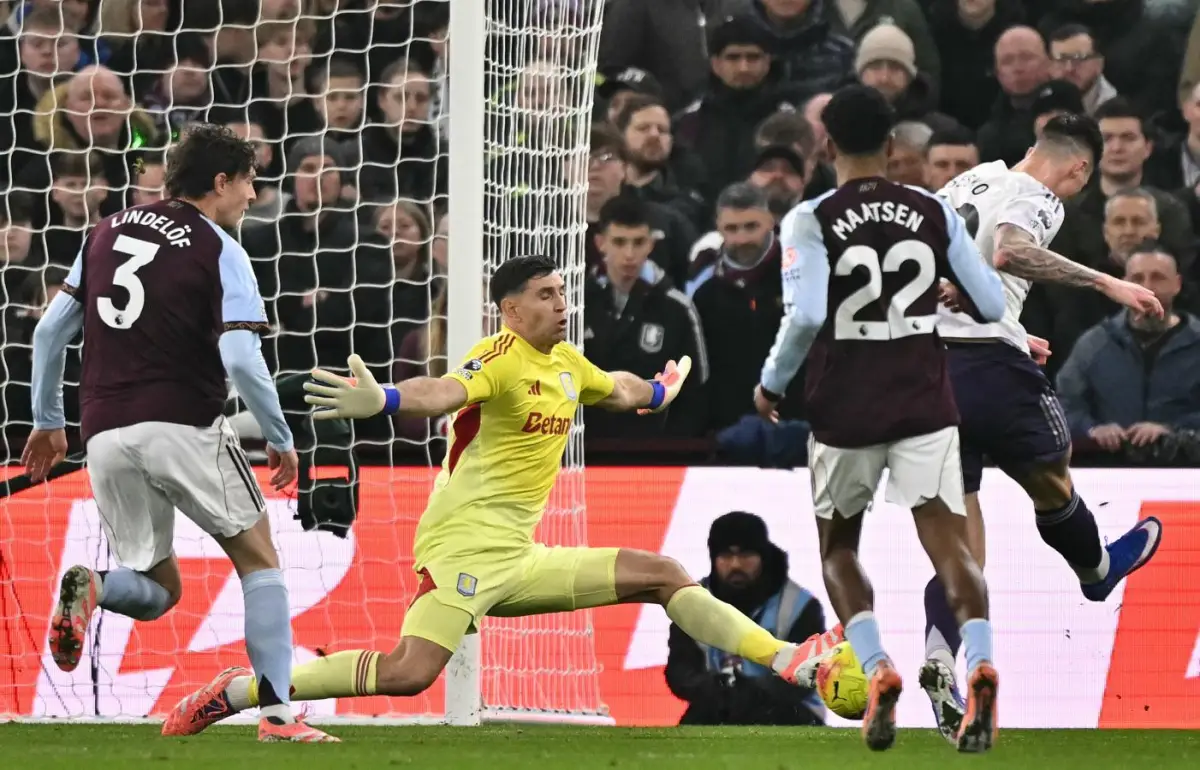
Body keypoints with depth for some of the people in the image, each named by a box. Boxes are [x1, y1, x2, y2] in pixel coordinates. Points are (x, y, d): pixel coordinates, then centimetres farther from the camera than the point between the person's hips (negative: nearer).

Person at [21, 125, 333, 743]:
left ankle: (90, 589, -19)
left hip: (106, 436, 5)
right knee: (258, 560, 12)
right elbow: (241, 361, -13)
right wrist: (280, 439, 0)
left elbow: (50, 330, 13)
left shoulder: (107, 233, 14)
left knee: (157, 591, 15)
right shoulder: (219, 252, -3)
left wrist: (47, 420, 23)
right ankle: (277, 712, 0)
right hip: (185, 426, -5)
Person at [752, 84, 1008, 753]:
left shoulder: (812, 222, -7)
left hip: (845, 414, -1)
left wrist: (773, 384, -5)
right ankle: (981, 662, -31)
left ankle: (877, 668, -3)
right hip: (925, 409, 1)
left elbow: (807, 315, -21)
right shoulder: (935, 213, 2)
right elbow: (992, 305, 4)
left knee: (838, 547, 18)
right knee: (949, 543, -4)